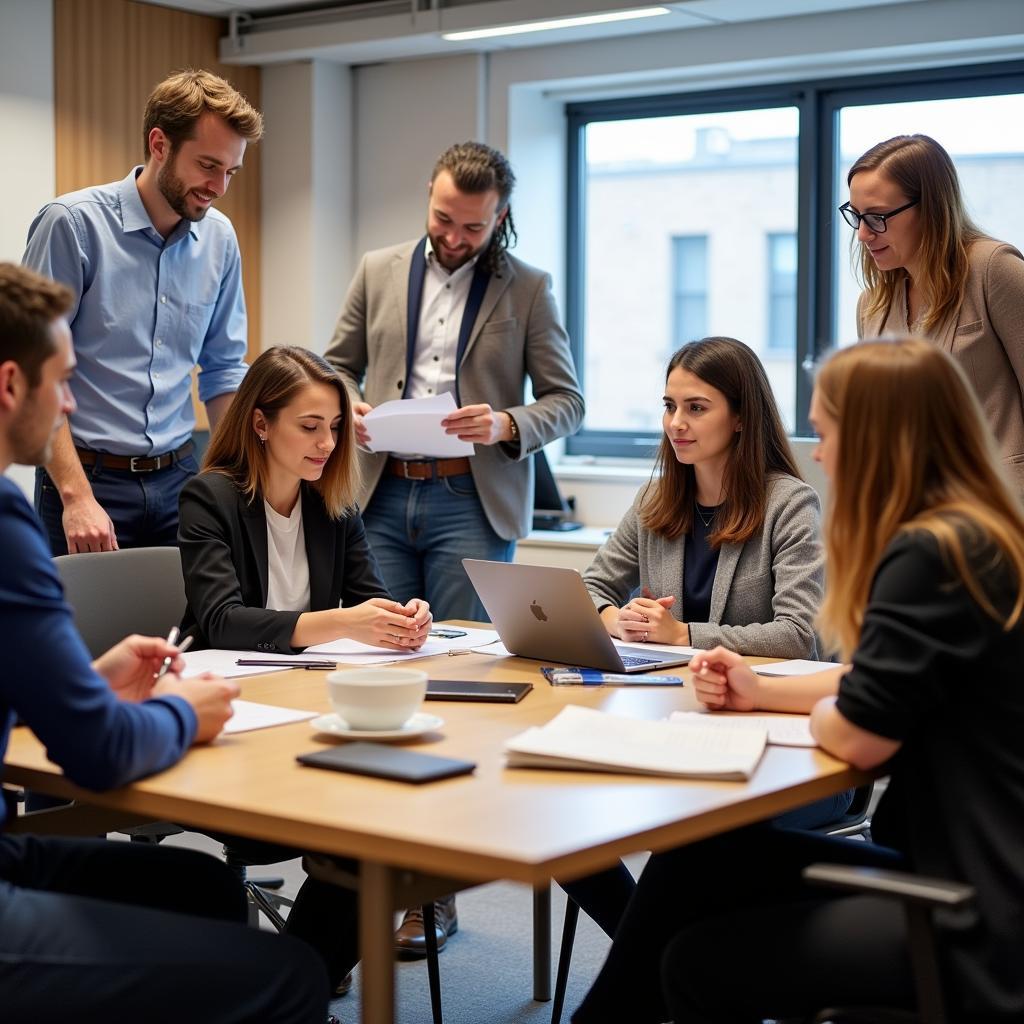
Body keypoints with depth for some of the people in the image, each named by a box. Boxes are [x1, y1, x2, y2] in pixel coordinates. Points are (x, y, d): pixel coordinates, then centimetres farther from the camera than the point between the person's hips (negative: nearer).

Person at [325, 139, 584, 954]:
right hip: (383, 495, 3)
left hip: (472, 501, -2)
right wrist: (347, 406, -5)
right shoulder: (380, 272, 12)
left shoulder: (528, 289, 5)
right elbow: (337, 365, 17)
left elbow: (566, 400, 5)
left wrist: (507, 424, -14)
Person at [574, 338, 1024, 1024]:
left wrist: (819, 709, 2)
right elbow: (882, 686, 22)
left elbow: (857, 735, -19)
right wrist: (763, 693, 14)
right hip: (962, 864, 9)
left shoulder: (930, 555, -20)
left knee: (698, 964, -1)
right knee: (690, 865, 9)